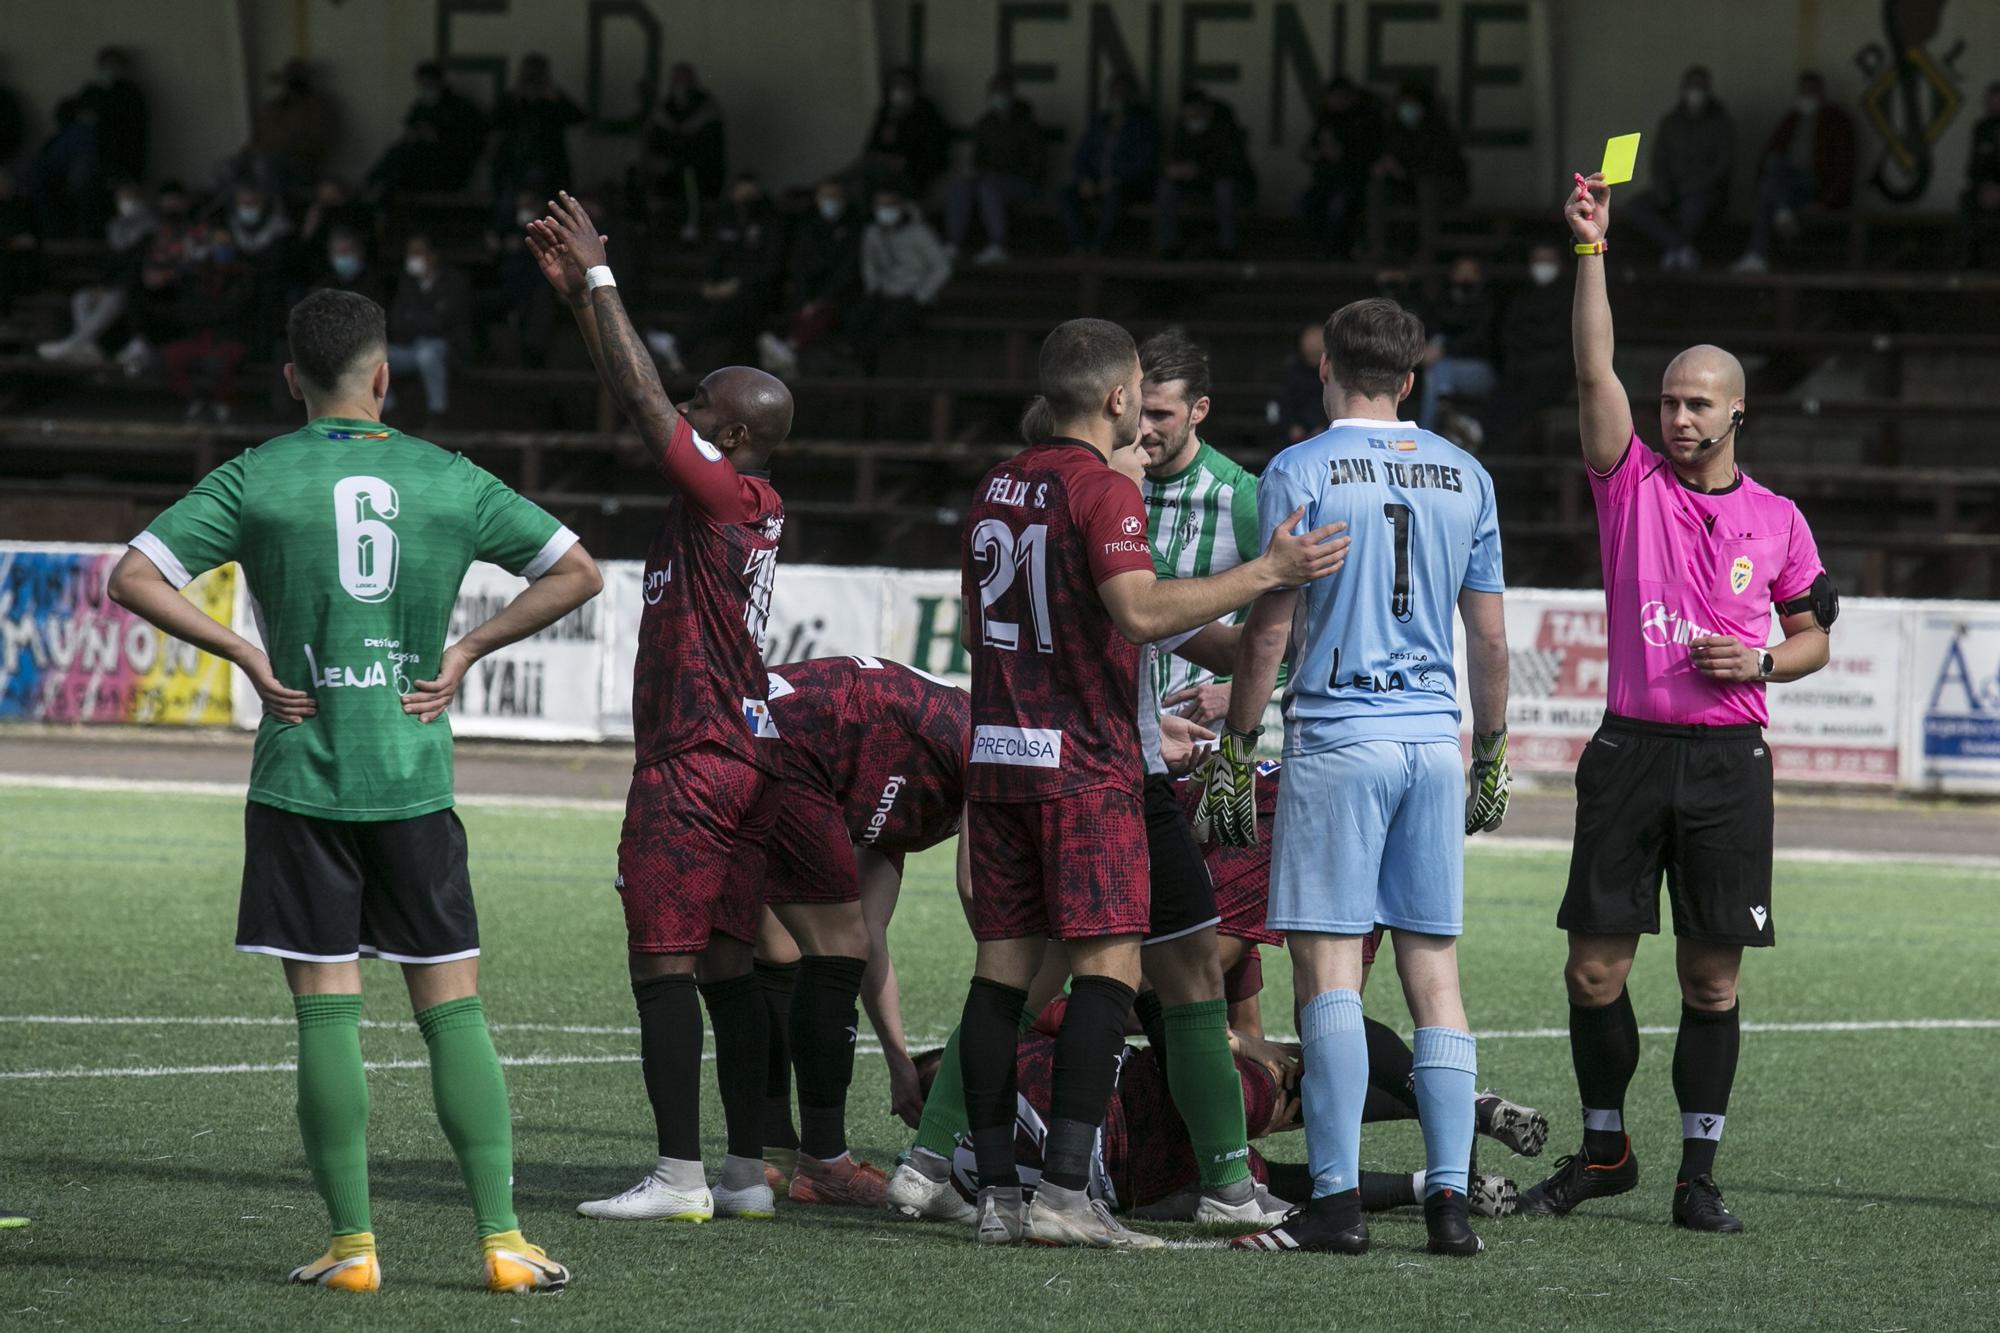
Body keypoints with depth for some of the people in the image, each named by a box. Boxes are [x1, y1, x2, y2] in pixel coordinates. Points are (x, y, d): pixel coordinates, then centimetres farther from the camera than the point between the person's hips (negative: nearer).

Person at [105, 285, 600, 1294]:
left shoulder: (256, 478, -2)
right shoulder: (447, 478, 3)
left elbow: (132, 579, -7)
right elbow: (577, 574, 6)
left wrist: (248, 655, -2)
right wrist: (467, 648, 8)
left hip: (301, 782, -1)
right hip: (414, 781, 1)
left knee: (327, 1011, 1)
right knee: (453, 1009, 4)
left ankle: (352, 1244, 1)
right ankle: (502, 1240, 1)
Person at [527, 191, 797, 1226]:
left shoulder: (719, 493, -13)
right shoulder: (761, 508, 11)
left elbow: (643, 398, -13)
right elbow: (637, 402, 18)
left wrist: (598, 279, -5)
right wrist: (576, 294, 19)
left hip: (691, 764, -9)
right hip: (751, 755, 9)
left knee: (663, 965, -6)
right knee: (729, 967, 9)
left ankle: (680, 1177, -8)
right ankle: (747, 1172, 9)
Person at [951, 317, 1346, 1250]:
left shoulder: (996, 489, 15)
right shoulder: (1103, 490, -10)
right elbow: (1139, 611, -25)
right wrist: (1268, 572, -24)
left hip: (996, 753, 8)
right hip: (1084, 763, -8)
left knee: (1004, 968, 6)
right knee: (1109, 965, -7)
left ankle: (996, 1195, 3)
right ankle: (1064, 1193, -17)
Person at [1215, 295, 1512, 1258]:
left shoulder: (1298, 473, -4)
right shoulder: (1465, 477, 10)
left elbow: (1268, 628, -6)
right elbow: (1489, 639, 13)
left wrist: (1234, 756, 0)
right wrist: (1492, 757, 22)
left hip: (1336, 739, -4)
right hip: (1434, 743, 4)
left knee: (1328, 970, -4)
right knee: (1434, 972, 6)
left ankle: (1336, 1199, -9)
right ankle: (1448, 1196, 1)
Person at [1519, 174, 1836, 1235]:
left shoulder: (1777, 520, 8)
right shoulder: (1632, 484, 5)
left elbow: (1815, 634, 17)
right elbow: (1595, 370, -6)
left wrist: (1764, 658, -5)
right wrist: (1590, 249, -14)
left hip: (1729, 758, 0)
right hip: (1631, 749, 0)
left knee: (1713, 977, 0)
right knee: (1595, 966, -1)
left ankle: (1699, 1174, 7)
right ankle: (1603, 1149, 16)